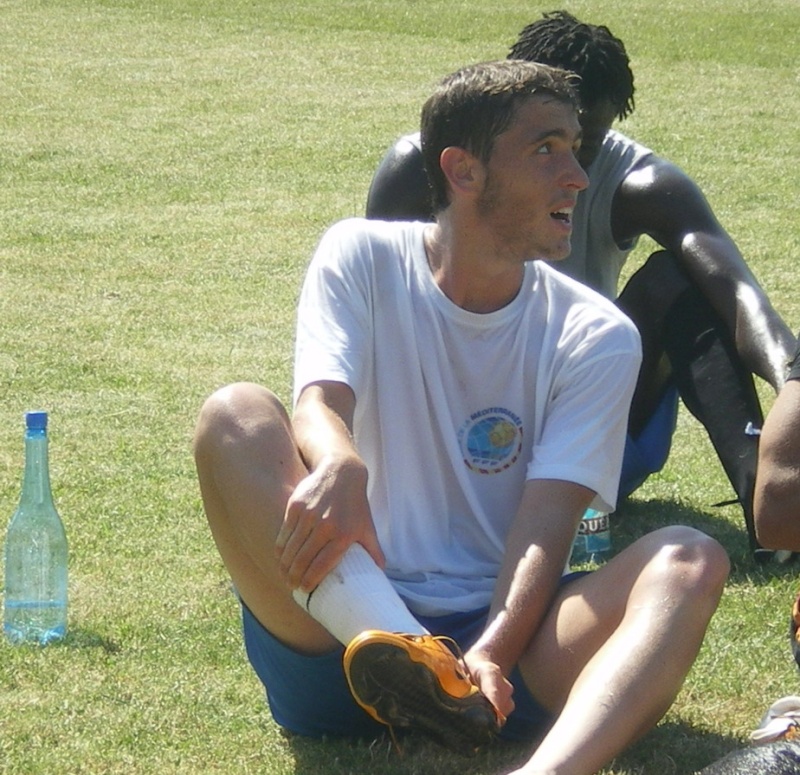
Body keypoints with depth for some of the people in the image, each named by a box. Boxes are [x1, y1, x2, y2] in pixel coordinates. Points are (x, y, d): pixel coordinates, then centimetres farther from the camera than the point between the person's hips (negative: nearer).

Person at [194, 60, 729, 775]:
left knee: (691, 562, -25)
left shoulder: (596, 338, 4)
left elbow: (546, 526, -8)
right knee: (235, 413, -22)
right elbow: (320, 405, -13)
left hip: (508, 638, 1)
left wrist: (490, 656, -29)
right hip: (346, 629, -1)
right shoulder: (363, 259, 5)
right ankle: (415, 672, -46)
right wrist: (338, 466, -39)